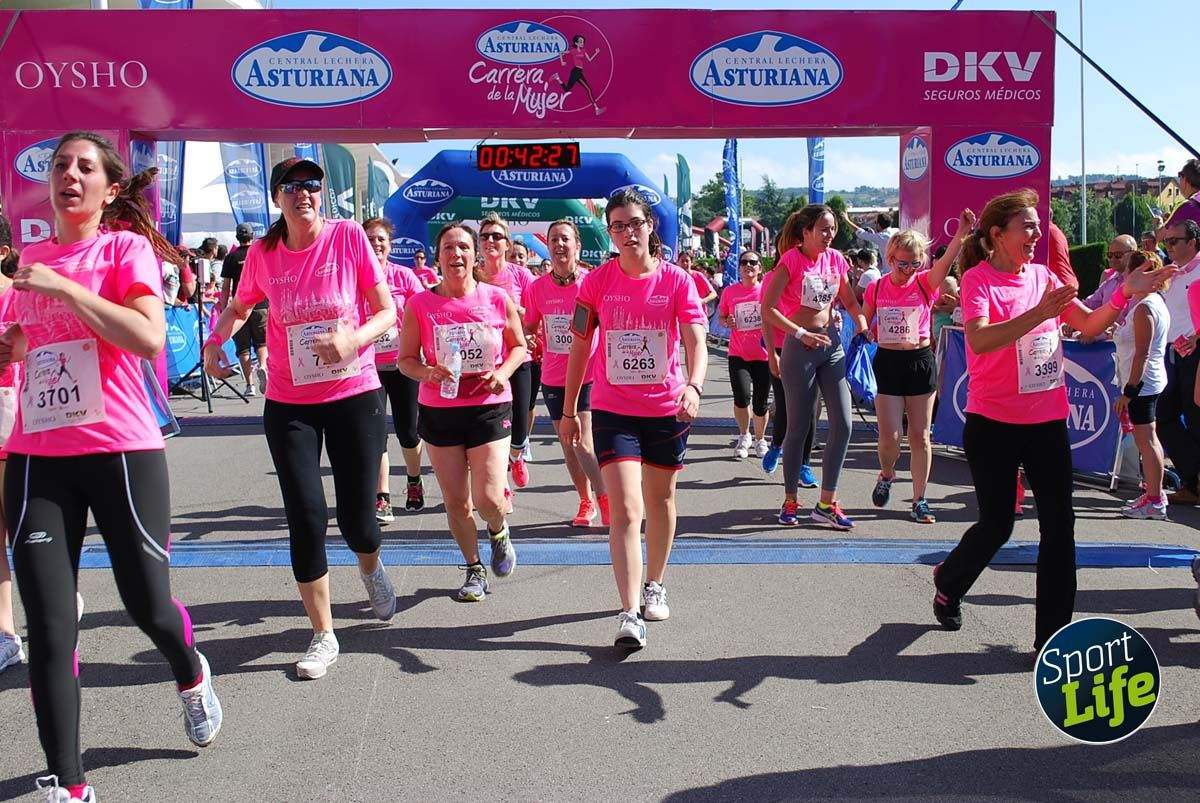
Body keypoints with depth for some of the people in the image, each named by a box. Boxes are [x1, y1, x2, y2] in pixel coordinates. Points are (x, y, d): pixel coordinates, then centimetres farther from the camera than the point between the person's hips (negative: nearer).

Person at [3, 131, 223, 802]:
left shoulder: (126, 246, -2)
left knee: (148, 605, 5)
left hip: (122, 451, -4)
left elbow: (150, 338, -19)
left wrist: (64, 287, -18)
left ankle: (192, 675, 40)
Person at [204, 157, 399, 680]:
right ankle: (323, 635, 15)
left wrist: (354, 338, -25)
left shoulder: (348, 236, -8)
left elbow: (388, 312, -5)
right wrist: (215, 340, -2)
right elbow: (239, 308, 18)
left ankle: (371, 568, 42)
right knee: (305, 516, -2)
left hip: (354, 394, -1)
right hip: (289, 403, 2)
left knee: (358, 521, 3)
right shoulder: (263, 253, -1)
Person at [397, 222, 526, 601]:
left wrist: (504, 372, -11)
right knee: (455, 501, 8)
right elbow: (406, 360, 1)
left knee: (488, 500, -8)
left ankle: (499, 531, 30)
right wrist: (428, 373, -20)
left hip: (489, 408, -1)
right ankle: (474, 569, 31)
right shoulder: (420, 305, -5)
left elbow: (519, 347, 9)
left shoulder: (498, 299, -3)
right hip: (439, 411, 1)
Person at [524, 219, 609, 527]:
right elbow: (529, 327, 10)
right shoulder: (537, 287, -1)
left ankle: (605, 499, 5)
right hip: (552, 377, 4)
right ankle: (585, 502, 29)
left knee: (582, 443, -13)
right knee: (567, 444, 13)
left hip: (587, 375, -4)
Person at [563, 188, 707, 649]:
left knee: (660, 499, 17)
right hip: (613, 410, -1)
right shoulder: (597, 282, -2)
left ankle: (654, 585, 38)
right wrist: (568, 410, 5)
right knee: (626, 510, -11)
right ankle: (630, 613, -10)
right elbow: (580, 347, 5)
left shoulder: (676, 280, -5)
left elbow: (696, 340, -16)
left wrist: (693, 386, -35)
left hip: (667, 408, 1)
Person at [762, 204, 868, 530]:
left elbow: (849, 301, 16)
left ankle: (827, 503, 7)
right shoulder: (792, 260, -10)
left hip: (832, 344, 6)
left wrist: (862, 327, -2)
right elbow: (768, 309, -14)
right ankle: (790, 501, 17)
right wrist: (801, 334, -16)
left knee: (843, 424, -1)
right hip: (800, 346, -5)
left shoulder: (835, 259, 7)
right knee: (799, 427, 2)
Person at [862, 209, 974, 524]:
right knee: (890, 436, -4)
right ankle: (886, 475, 28)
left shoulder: (926, 283, -4)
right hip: (887, 363, 0)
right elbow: (863, 323, 16)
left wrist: (962, 233, -40)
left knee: (920, 436, 5)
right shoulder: (876, 288, 0)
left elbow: (946, 261, -25)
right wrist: (872, 332, -3)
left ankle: (919, 500, 15)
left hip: (920, 362, 0)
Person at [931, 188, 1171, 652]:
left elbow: (1088, 326, 11)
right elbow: (979, 339, -26)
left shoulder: (1044, 277, 8)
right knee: (996, 525, 4)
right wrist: (1037, 314, -36)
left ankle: (1053, 638, 10)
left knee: (1059, 525, 2)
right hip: (993, 424, -5)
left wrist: (1126, 293, -4)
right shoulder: (978, 279, -10)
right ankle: (948, 582, 35)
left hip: (1048, 422, 5)